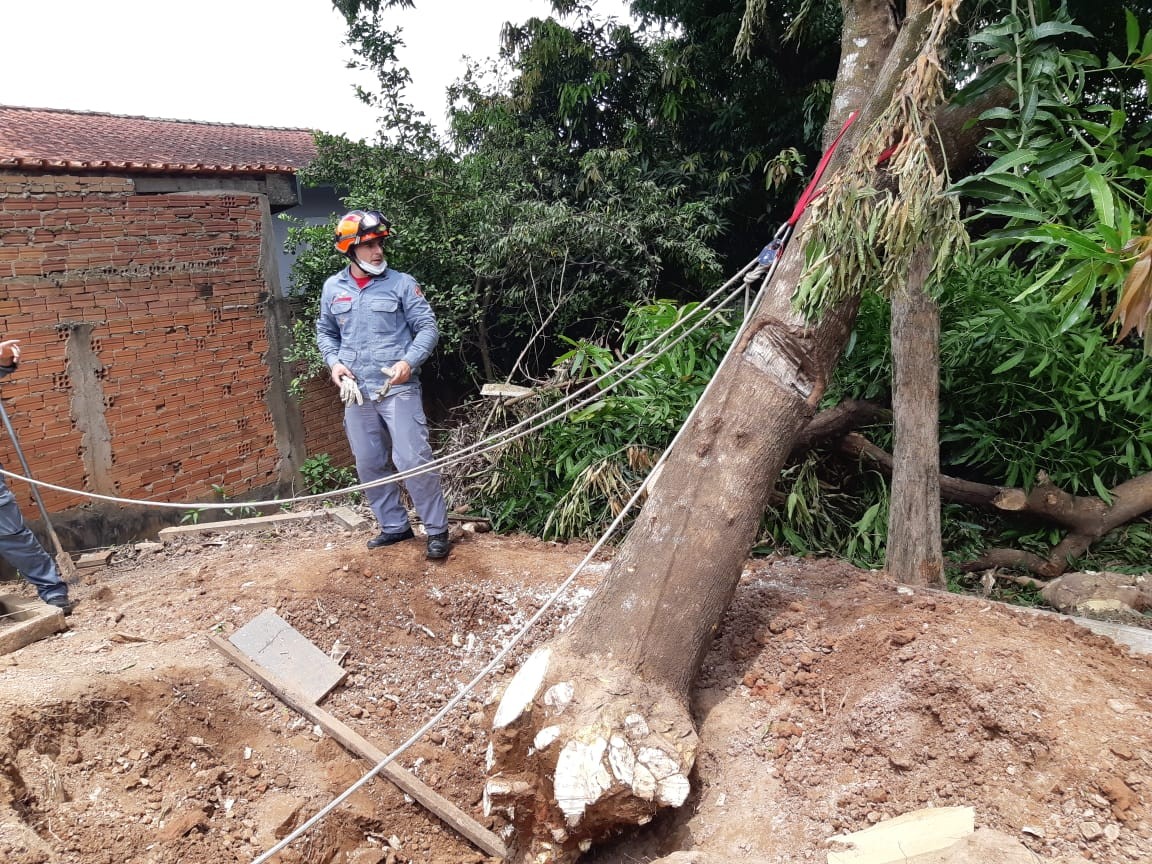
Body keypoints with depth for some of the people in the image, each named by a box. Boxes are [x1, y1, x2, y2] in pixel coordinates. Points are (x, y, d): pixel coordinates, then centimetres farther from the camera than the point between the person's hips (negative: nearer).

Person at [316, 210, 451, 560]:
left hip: (398, 388, -5)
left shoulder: (401, 283, -2)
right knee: (369, 465, 11)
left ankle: (437, 530, 5)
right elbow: (325, 332, 20)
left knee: (414, 461, -8)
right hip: (357, 392, 5)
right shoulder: (332, 288, 9)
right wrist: (333, 361, 2)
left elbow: (428, 327, -3)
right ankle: (394, 526, 26)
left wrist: (409, 361, -18)